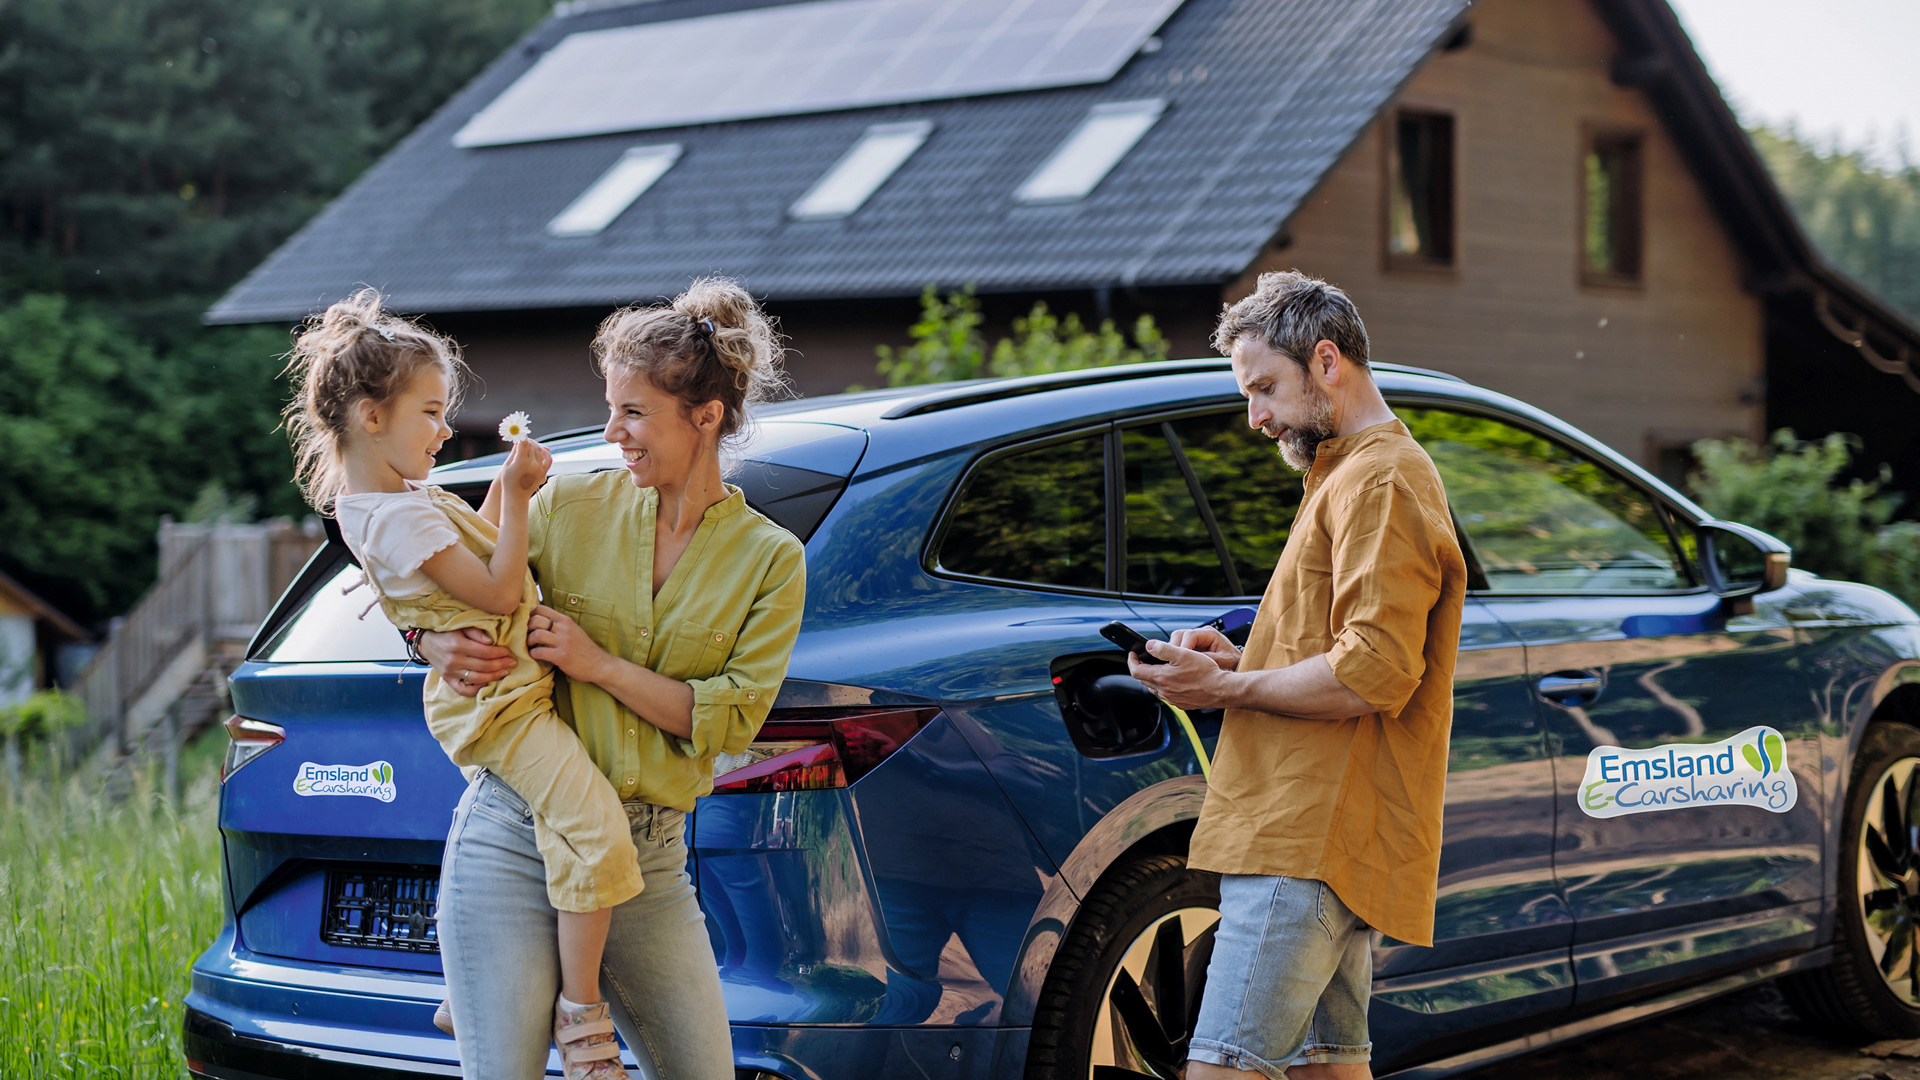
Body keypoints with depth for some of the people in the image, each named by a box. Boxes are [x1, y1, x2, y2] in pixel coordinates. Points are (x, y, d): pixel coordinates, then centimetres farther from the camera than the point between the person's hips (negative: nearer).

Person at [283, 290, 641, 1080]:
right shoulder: (399, 518, -19)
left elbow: (474, 553, 25)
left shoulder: (398, 497, 12)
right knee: (594, 830, -23)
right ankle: (581, 1015, -16)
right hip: (497, 702, -11)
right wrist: (515, 496, -17)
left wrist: (506, 490, 12)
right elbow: (499, 591, -19)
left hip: (483, 695, 11)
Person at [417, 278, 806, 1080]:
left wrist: (599, 665, -12)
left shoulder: (771, 559, 4)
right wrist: (437, 645, -11)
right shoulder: (570, 505, 4)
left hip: (647, 861, 1)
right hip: (513, 839, -1)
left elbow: (732, 718, -4)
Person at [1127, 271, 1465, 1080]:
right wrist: (1238, 662, 11)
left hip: (1314, 842, -11)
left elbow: (1374, 672, -20)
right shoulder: (1354, 476, 25)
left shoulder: (1381, 483, -10)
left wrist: (1225, 688, -11)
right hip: (1324, 837, 11)